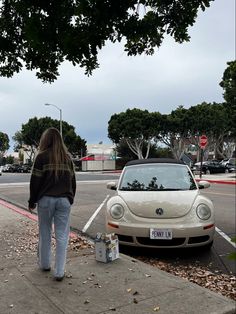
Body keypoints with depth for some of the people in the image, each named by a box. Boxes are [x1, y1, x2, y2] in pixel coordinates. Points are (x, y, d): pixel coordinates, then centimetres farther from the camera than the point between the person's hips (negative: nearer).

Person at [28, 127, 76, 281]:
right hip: (64, 200, 2)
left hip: (46, 199, -2)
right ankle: (60, 272, 6)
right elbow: (73, 181, 11)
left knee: (45, 233, 15)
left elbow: (35, 181, -5)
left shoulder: (42, 157, -6)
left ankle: (45, 264, 30)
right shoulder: (67, 158, 6)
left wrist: (32, 201, 4)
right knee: (62, 236, 4)